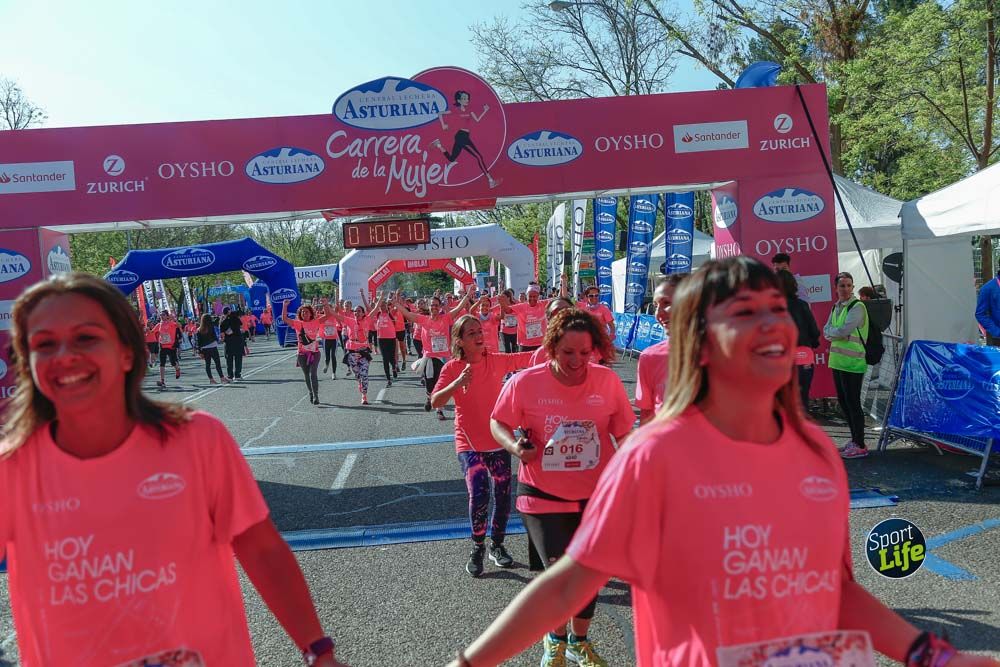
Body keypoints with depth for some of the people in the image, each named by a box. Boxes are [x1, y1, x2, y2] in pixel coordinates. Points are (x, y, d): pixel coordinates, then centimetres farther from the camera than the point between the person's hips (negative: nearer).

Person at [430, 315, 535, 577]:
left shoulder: (497, 360, -3)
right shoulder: (452, 368, -9)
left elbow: (532, 357, -1)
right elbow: (435, 402, -18)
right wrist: (457, 383, -33)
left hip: (498, 439, 3)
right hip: (469, 442, -3)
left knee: (503, 496, 9)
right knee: (478, 494, -17)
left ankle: (497, 545, 32)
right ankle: (478, 548, 8)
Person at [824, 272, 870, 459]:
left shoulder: (857, 307, -11)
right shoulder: (836, 307, 14)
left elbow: (844, 330, -20)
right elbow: (826, 331, 12)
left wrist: (831, 332, -1)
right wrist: (835, 334, -8)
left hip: (852, 362, -9)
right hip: (837, 360, 9)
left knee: (853, 403, -5)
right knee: (843, 402, 15)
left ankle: (860, 446, 2)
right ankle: (855, 439, 28)